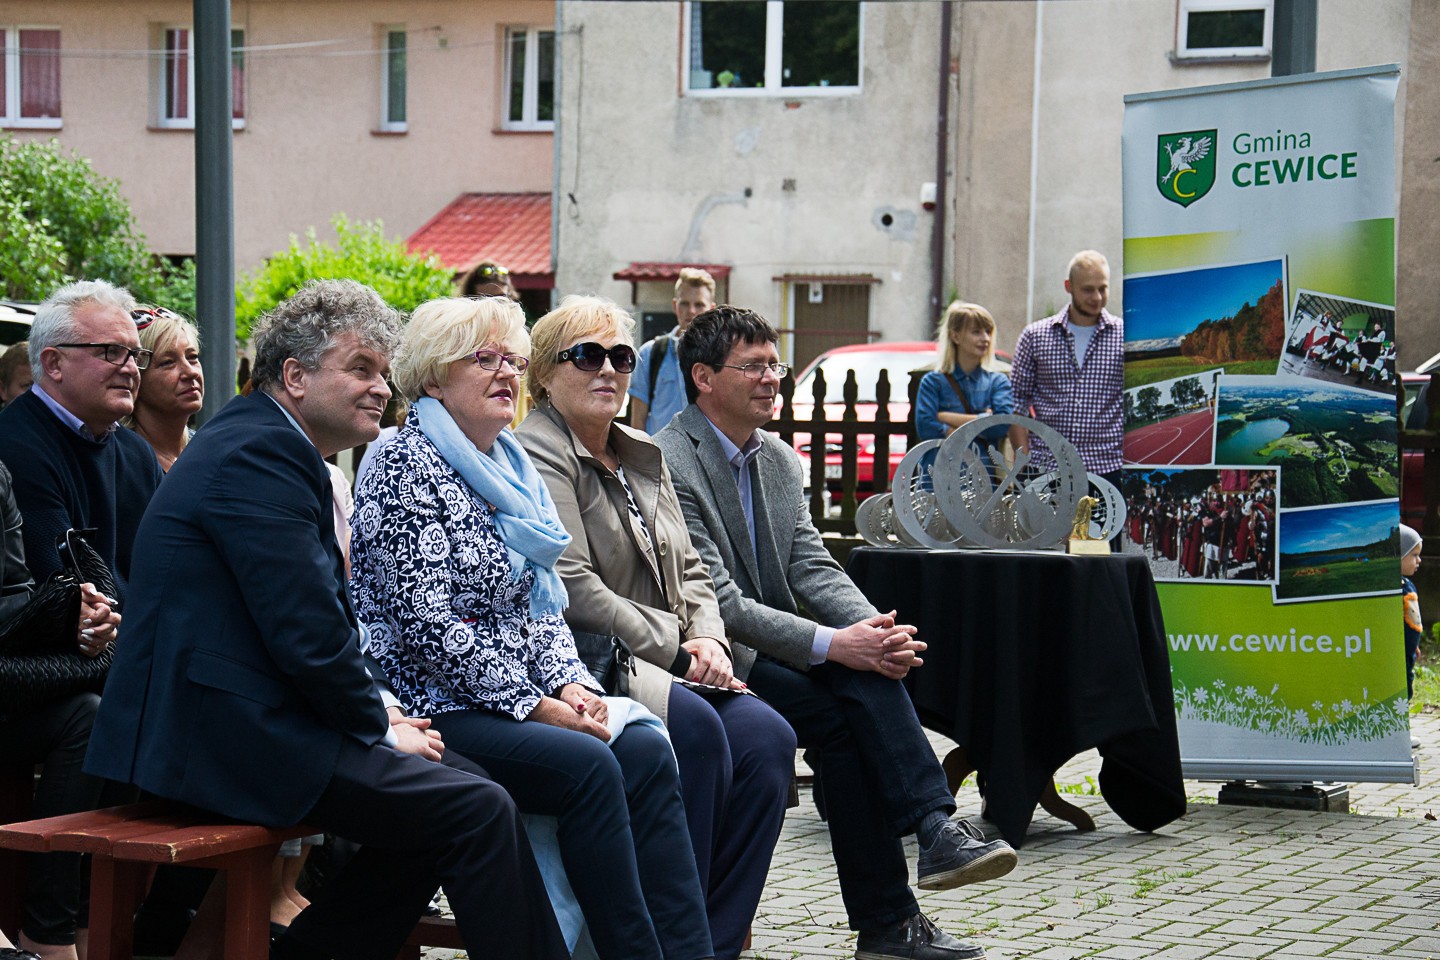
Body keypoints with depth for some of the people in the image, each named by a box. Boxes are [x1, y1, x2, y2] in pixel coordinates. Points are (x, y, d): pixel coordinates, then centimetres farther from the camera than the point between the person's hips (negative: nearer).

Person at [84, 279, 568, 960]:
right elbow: (308, 634, -20)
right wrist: (379, 726, -6)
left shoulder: (266, 444, 19)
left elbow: (312, 621, 20)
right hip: (233, 737, -11)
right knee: (478, 812, -14)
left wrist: (376, 712, 8)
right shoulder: (262, 452, -15)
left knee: (458, 786, 12)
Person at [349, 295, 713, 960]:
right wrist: (532, 704, -17)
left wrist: (569, 681, -1)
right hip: (430, 704, -8)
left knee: (647, 750, -15)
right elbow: (427, 620, -17)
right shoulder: (408, 468, -9)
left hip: (518, 699, 8)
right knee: (586, 765, -27)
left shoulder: (508, 468, 18)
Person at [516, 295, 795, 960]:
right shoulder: (537, 455, -4)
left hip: (664, 668, 8)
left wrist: (708, 640, 0)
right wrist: (676, 647, -12)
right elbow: (572, 590, -14)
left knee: (767, 736, -19)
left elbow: (689, 571, 22)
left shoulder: (642, 457, 22)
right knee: (694, 726, -33)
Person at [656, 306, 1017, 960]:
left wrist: (876, 629, -15)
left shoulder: (779, 461, 13)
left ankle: (936, 832, -33)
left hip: (766, 646, 7)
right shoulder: (667, 465, -14)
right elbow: (717, 605, -20)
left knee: (869, 675, -24)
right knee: (839, 714, -26)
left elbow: (813, 568, 7)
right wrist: (833, 644, -27)